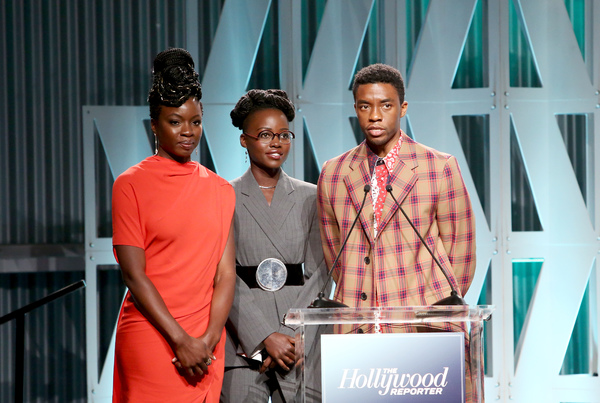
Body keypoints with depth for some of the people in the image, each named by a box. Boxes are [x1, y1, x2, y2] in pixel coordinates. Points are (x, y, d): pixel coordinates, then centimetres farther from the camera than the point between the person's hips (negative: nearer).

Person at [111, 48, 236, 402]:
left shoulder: (220, 190, 11)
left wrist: (209, 339, -9)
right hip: (150, 337, -3)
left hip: (206, 346, 4)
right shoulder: (131, 184, -1)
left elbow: (226, 273, 5)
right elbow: (134, 273, -7)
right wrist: (181, 340, -12)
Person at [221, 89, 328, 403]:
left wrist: (292, 336, -7)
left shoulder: (309, 197, 11)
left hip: (299, 343, 2)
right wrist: (266, 337, -13)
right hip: (241, 341, -2)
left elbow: (318, 273, 5)